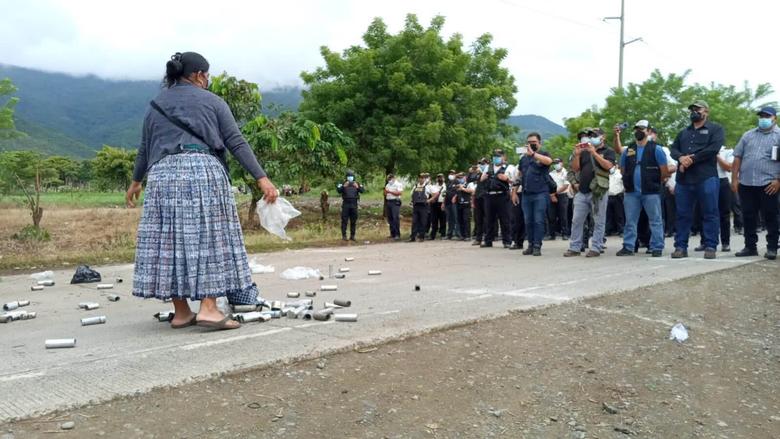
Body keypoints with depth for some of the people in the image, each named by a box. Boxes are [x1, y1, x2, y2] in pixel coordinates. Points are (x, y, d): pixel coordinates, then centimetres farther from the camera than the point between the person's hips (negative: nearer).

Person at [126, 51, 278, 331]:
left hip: (164, 174, 3)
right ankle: (208, 308, -11)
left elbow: (144, 149, 24)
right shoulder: (212, 101, 11)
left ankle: (181, 312, 7)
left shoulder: (156, 105, 21)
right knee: (209, 237, -2)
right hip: (204, 171, -3)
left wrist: (136, 182, 37)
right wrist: (261, 178, -1)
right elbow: (236, 143, 3)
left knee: (169, 239, 5)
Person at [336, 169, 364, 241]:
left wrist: (358, 187, -24)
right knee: (344, 220, -3)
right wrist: (344, 186, -28)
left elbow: (362, 191, -5)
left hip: (354, 205, 2)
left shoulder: (357, 184, 9)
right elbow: (338, 190, -13)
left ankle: (352, 236, 12)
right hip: (346, 204, -2)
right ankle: (344, 236, 1)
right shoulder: (342, 184, 3)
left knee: (353, 221, 5)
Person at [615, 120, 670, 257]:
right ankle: (628, 247, 12)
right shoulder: (627, 151, 12)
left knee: (655, 220, 0)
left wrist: (654, 183, 5)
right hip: (631, 192, 4)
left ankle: (657, 248, 4)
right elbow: (623, 170, 23)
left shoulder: (656, 149, -1)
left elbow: (664, 171, 0)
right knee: (630, 221, 6)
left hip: (651, 192, -4)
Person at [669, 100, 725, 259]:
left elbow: (713, 148, -9)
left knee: (709, 214, -2)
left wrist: (692, 158, -12)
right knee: (683, 214, 5)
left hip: (706, 178, -5)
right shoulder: (683, 133, 24)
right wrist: (681, 157, -11)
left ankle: (710, 247, 2)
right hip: (683, 179, 5)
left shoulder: (715, 129, 6)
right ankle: (680, 247, 9)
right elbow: (673, 149, 11)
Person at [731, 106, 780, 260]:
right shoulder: (748, 135, 15)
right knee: (748, 217, 7)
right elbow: (737, 158, 13)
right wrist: (734, 179, 5)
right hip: (746, 183, 4)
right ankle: (750, 246, 16)